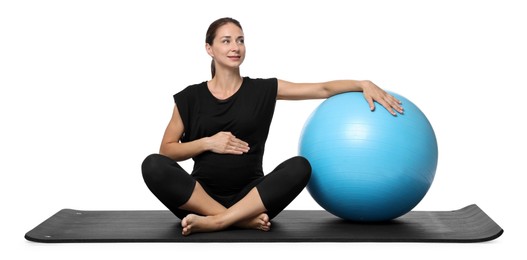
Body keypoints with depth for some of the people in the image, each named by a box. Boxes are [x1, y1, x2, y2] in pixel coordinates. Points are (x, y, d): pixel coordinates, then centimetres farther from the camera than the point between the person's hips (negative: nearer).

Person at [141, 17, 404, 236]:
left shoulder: (263, 90, 6)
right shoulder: (190, 98, 5)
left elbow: (323, 89, 2)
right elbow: (166, 150, 6)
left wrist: (363, 84, -14)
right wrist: (207, 142, -10)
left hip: (249, 195, 0)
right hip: (201, 197, 0)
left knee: (299, 166, -28)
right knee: (153, 165, -29)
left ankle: (215, 222, -36)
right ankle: (242, 219, -31)